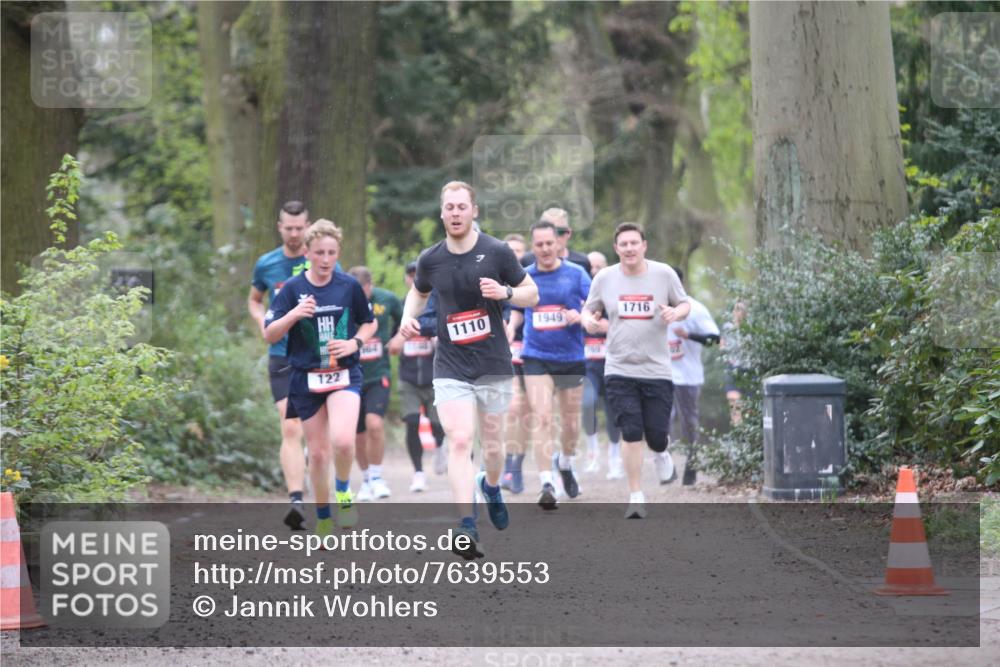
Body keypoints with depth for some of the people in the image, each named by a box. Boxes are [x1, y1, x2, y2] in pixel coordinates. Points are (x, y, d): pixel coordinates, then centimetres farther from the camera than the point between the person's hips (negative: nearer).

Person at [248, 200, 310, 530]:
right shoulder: (266, 265, 5)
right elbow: (254, 300, 22)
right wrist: (263, 322, 2)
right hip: (282, 357, 0)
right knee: (291, 430, -13)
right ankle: (296, 501, -21)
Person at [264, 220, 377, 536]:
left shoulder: (349, 286, -1)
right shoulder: (292, 289, -3)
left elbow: (369, 323, 14)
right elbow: (269, 335, -4)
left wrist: (354, 343, -6)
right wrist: (293, 315, -22)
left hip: (344, 375, -1)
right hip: (306, 379, 1)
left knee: (342, 440, -24)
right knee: (318, 453, 6)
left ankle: (343, 492, 4)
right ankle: (323, 518, 23)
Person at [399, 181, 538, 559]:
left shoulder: (497, 252, -6)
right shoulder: (430, 259, 1)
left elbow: (532, 295, 2)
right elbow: (418, 292, 22)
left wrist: (505, 292, -19)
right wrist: (409, 316, 0)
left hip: (494, 366, 0)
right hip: (451, 368, 0)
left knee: (492, 444, 11)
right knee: (459, 441, -16)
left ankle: (491, 486, 46)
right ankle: (466, 528, -21)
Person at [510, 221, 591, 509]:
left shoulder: (575, 274, -1)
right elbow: (517, 312, 18)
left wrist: (580, 316, -20)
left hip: (571, 358, 0)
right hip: (536, 358, 0)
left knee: (571, 423, 10)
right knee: (540, 417, -16)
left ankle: (565, 463, 41)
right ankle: (546, 483, -19)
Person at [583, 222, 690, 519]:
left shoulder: (664, 274, -1)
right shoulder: (604, 278, 1)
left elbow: (685, 304, 9)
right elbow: (589, 308, 12)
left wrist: (675, 312, -14)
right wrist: (588, 320, -12)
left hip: (657, 369, 0)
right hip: (620, 369, 0)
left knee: (657, 438, 0)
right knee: (631, 433, -12)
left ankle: (661, 454, 40)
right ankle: (636, 497, -1)